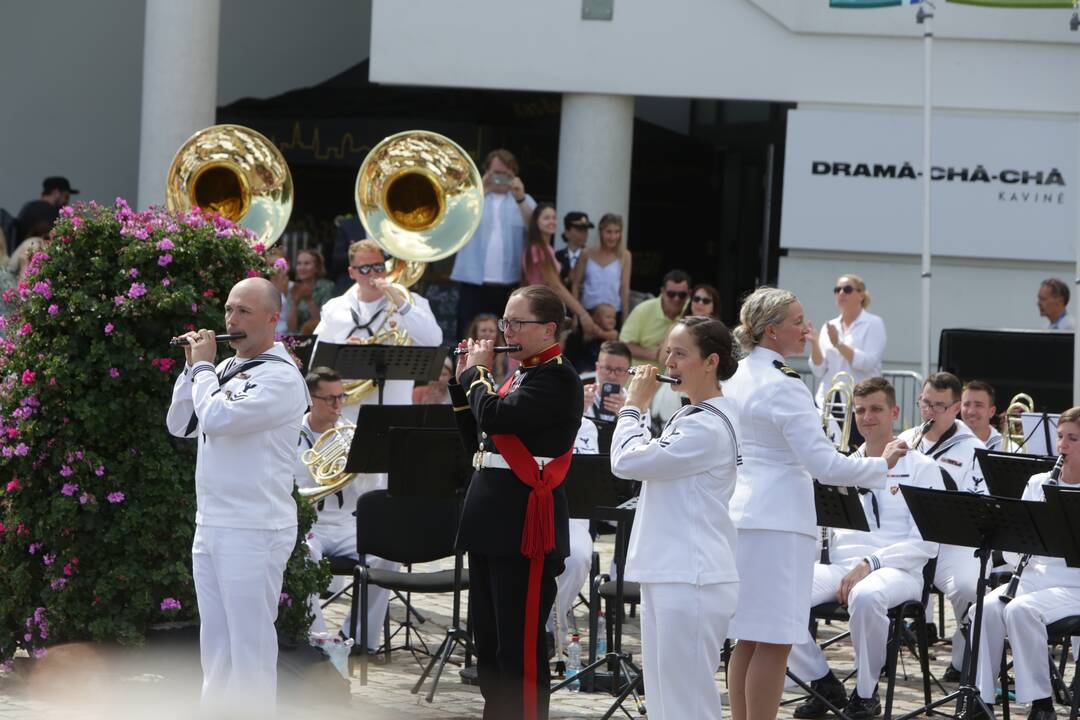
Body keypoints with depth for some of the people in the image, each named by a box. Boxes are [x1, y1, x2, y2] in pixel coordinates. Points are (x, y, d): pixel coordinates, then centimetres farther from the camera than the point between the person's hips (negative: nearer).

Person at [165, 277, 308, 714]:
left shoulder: (280, 377, -12)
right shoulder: (226, 369, 13)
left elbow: (217, 418, -23)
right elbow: (180, 425, 13)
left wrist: (203, 366, -8)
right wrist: (195, 368, 4)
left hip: (253, 531, -8)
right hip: (210, 526, 8)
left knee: (250, 645, -4)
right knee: (215, 643, 14)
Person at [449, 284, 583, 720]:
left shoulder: (557, 378, -11)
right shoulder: (519, 374, 18)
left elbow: (495, 417, -22)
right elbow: (476, 440, 20)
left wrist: (478, 371, -5)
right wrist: (463, 382, 11)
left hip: (525, 526, -10)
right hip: (491, 522, 10)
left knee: (520, 645, -6)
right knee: (488, 641, 14)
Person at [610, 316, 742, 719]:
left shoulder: (709, 428, -17)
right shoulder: (689, 417, 15)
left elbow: (626, 461, -18)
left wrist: (635, 405, -4)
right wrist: (639, 409, 12)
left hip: (692, 579, -10)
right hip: (665, 572, 10)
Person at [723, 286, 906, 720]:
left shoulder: (735, 379, 11)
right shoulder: (783, 387, -16)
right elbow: (823, 463, -18)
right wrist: (882, 463, -7)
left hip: (739, 516, 9)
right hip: (777, 521, -9)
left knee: (749, 639, 13)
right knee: (774, 641, -5)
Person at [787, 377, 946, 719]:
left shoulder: (921, 469, 6)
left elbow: (925, 543, -4)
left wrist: (870, 563, -16)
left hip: (897, 569, -4)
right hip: (839, 566, 4)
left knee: (866, 596, -42)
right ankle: (823, 684, -6)